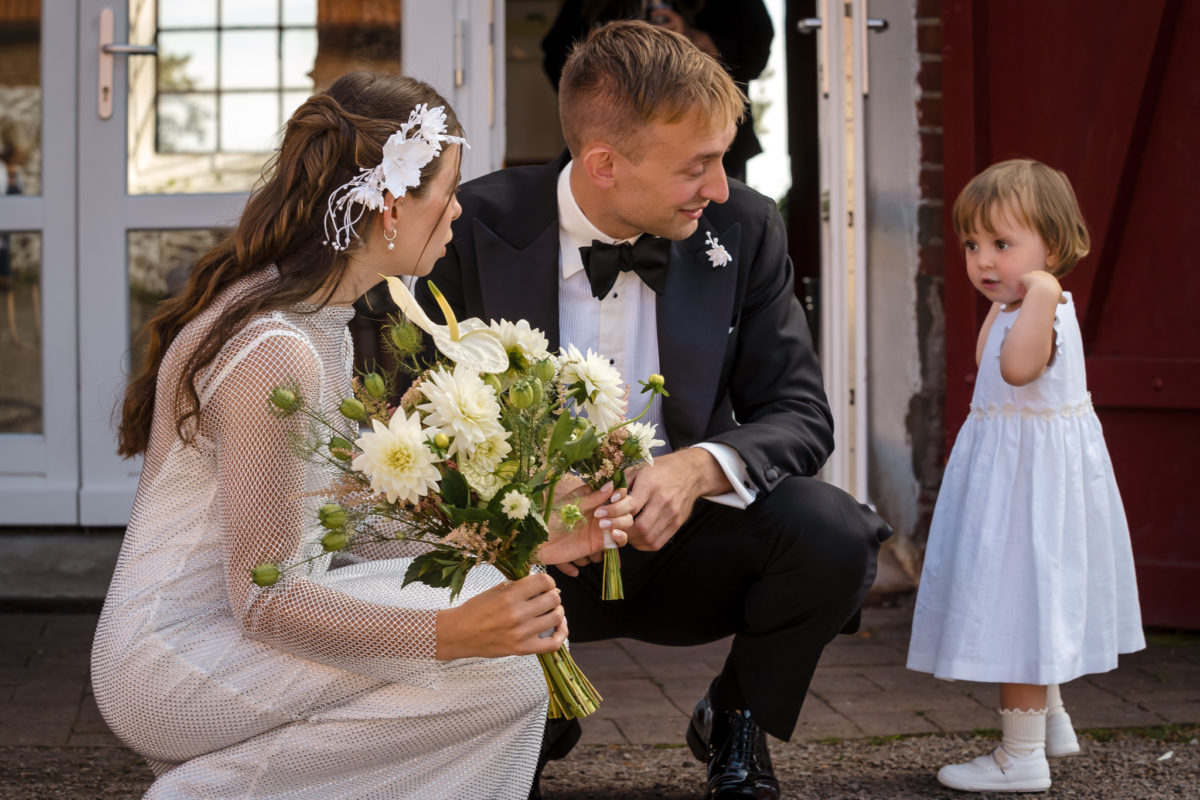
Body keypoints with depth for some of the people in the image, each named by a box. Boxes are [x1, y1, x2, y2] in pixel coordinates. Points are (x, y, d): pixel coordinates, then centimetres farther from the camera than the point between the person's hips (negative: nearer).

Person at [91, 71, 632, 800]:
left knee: (489, 593, 1)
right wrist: (449, 634, -31)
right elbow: (264, 599, -22)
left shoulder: (321, 320, 10)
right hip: (172, 662, -10)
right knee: (501, 678, -18)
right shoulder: (276, 351, -22)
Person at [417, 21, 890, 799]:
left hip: (681, 545, 2)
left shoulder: (744, 229, -5)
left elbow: (801, 413, -5)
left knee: (833, 532, -28)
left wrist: (701, 466, -28)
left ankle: (733, 720, 5)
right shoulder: (481, 228, -10)